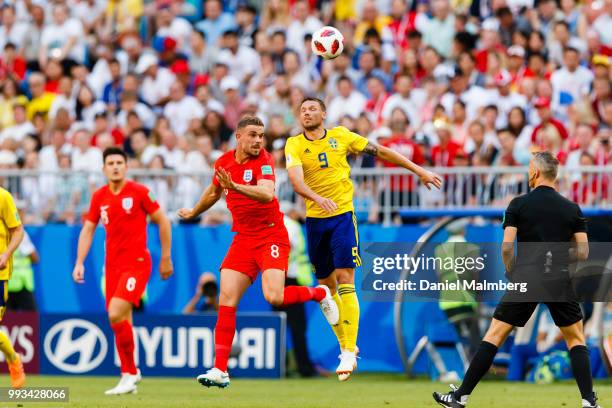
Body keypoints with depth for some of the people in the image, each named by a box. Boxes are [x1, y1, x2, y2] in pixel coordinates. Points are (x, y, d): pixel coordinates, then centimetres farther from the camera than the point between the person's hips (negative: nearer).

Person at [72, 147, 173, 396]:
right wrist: (79, 263, 5)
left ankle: (130, 372, -8)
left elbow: (162, 221, 1)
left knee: (116, 314, -20)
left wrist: (166, 258, 2)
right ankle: (129, 377, 16)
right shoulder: (99, 197, 8)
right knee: (120, 322, 6)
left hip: (137, 263, -5)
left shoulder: (138, 192, -6)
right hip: (112, 265, 6)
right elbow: (88, 230, 14)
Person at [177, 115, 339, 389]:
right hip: (242, 239, 5)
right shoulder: (224, 162, 5)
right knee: (226, 300, -7)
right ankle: (220, 370, -6)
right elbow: (214, 192, 28)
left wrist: (235, 186, -44)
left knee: (274, 296, -22)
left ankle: (320, 293, 10)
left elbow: (267, 194, -32)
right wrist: (193, 213, 42)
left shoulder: (264, 160, -13)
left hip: (271, 236, -5)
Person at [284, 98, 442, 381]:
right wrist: (317, 197, -39)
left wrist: (419, 171, 12)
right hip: (315, 219, 2)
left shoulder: (340, 136, 1)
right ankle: (346, 345, 21)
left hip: (342, 215, -2)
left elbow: (380, 152, 10)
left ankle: (349, 353, -15)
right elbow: (296, 180, -19)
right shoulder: (294, 144, -2)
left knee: (344, 280, -13)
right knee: (326, 285, 8)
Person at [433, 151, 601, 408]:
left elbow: (507, 246, -6)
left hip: (525, 278, -1)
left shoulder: (519, 205, 0)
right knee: (576, 339, 15)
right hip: (560, 281, 1)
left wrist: (512, 273, 10)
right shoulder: (572, 208, 6)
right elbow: (583, 252, 3)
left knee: (494, 336, 3)